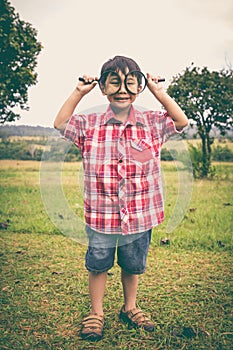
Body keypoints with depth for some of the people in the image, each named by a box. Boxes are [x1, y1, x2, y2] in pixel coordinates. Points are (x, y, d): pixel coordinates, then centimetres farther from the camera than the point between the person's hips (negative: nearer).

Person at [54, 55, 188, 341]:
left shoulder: (152, 124, 0)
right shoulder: (89, 125, -2)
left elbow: (182, 123, 9)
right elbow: (59, 124, 8)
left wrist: (159, 93, 1)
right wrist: (78, 93, 1)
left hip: (140, 217, 1)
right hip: (101, 217, -1)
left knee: (133, 266, 19)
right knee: (98, 266, 13)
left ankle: (130, 308, 43)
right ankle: (96, 313, 35)